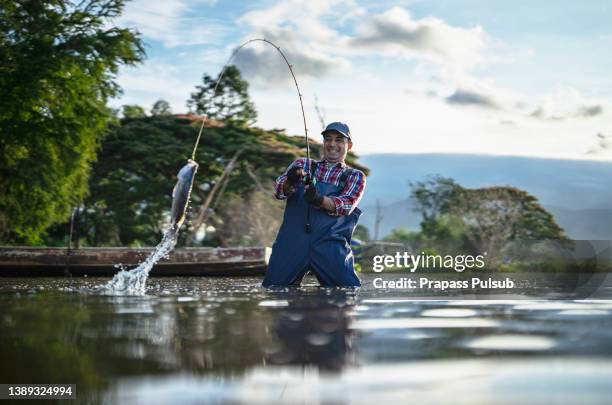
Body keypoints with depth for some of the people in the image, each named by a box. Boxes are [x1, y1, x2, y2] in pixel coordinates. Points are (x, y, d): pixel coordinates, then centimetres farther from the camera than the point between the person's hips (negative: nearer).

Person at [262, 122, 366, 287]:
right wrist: (290, 182, -23)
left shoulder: (355, 176, 17)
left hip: (330, 244, -1)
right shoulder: (302, 165, 21)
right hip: (292, 241, 1)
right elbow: (279, 191, 2)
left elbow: (346, 205, -3)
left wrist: (320, 199, -24)